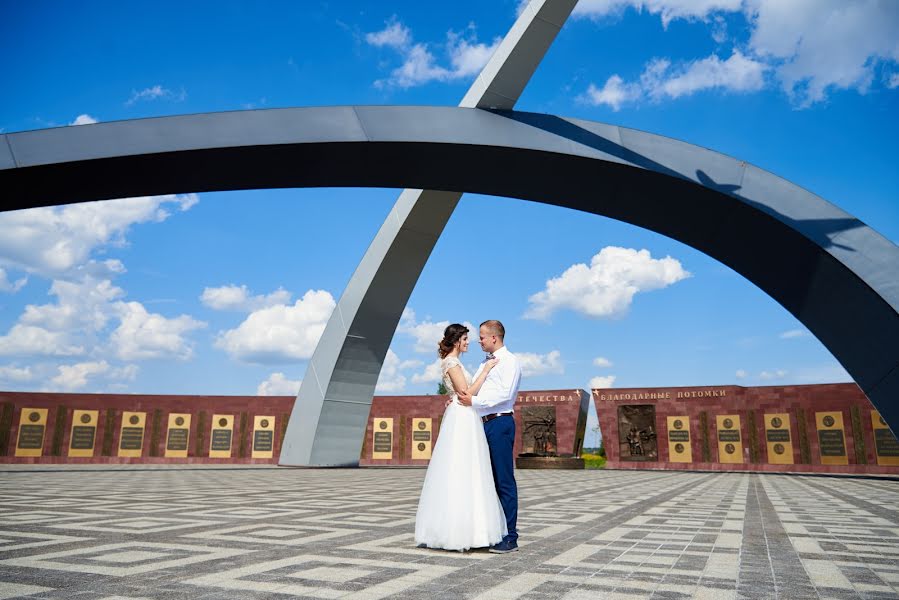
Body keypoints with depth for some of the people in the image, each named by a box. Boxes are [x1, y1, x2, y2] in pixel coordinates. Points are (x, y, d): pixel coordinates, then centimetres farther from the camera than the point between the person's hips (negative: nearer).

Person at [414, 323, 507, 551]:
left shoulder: (454, 362, 19)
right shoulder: (451, 362, -10)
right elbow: (467, 393, -17)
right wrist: (485, 370, -12)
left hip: (465, 421, 10)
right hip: (461, 420, -10)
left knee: (460, 475, 11)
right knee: (460, 475, -8)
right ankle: (456, 532, -3)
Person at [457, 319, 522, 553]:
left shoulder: (509, 361, -6)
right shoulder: (485, 363, 20)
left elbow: (505, 393, -18)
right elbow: (470, 389, 21)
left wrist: (474, 401, -17)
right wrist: (459, 399, 2)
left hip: (500, 423, -8)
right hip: (483, 425, 8)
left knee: (504, 481, -4)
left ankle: (510, 537, 2)